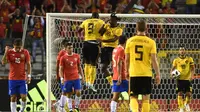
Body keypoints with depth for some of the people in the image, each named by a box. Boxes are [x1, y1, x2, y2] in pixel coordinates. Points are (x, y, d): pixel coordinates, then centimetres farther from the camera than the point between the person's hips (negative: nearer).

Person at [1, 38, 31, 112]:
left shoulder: (25, 52, 1)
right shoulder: (10, 52, 0)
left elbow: (28, 64, 4)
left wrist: (29, 75, -5)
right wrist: (6, 53, -20)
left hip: (23, 79, 0)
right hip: (12, 79, 0)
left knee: (24, 96, -7)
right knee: (13, 97, 2)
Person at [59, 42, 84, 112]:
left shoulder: (76, 56, 6)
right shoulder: (63, 58, -3)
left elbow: (79, 67, 14)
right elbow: (61, 69, -3)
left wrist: (82, 76, 11)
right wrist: (61, 78, -15)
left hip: (76, 78, 2)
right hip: (67, 79, -2)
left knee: (78, 92, -9)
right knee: (69, 95, 3)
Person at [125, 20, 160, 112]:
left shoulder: (130, 41, 2)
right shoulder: (151, 42, -3)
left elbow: (127, 59, 5)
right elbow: (154, 60, -6)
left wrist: (127, 71, 19)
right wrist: (158, 74, 0)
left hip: (134, 73, 1)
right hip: (146, 74, -1)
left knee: (133, 96, 5)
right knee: (146, 97, 9)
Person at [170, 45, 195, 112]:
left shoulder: (189, 59, 2)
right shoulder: (176, 60, 3)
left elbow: (192, 68, 2)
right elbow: (173, 68, 8)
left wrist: (192, 75, -15)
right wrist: (172, 73, -14)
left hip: (187, 79, 0)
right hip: (180, 79, 0)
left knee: (189, 94, -3)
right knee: (180, 94, -6)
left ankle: (186, 104, 27)